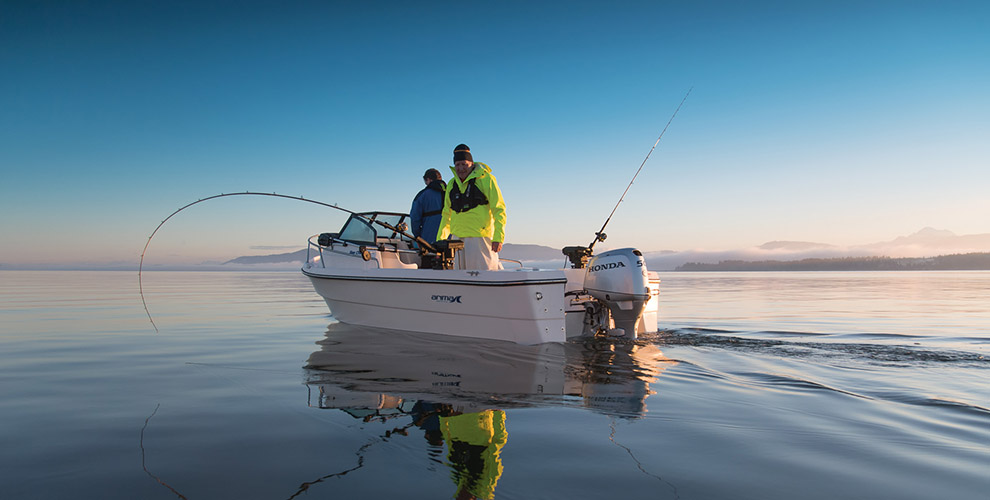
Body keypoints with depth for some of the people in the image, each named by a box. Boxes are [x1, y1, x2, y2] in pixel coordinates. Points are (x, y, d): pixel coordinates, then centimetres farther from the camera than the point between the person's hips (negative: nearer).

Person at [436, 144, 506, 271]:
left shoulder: (486, 179, -2)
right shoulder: (452, 184, 16)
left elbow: (499, 209, -6)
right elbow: (446, 214, 24)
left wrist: (498, 237, -15)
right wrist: (440, 239, 18)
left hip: (480, 236, -6)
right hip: (457, 238, 6)